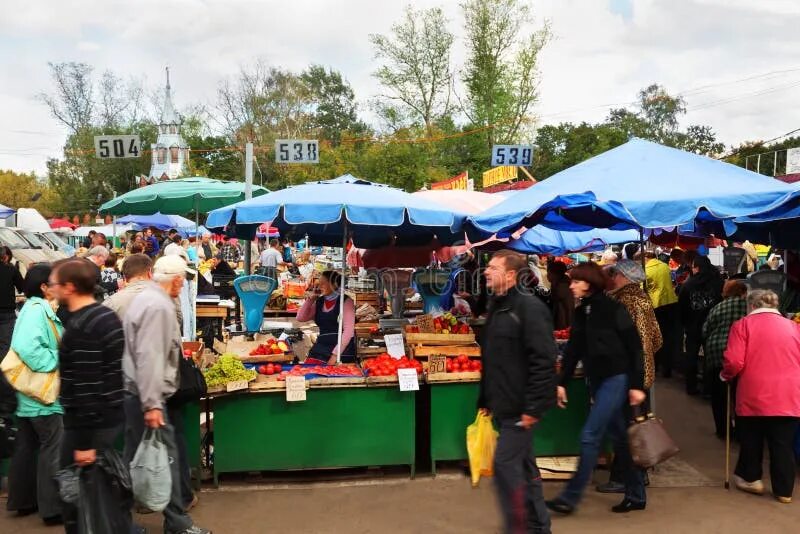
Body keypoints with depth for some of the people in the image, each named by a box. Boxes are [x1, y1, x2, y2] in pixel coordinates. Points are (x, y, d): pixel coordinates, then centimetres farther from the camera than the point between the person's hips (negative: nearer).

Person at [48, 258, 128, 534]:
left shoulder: (80, 328, -20)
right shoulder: (107, 315, 9)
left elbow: (86, 388, -23)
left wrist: (84, 441, -20)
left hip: (90, 423, -9)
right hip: (111, 416, 9)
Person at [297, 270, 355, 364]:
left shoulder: (345, 301, -5)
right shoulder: (319, 302, 12)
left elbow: (348, 331, -12)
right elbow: (300, 318, 10)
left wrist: (335, 354, -17)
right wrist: (310, 299, 2)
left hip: (342, 352, -4)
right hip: (321, 349, 4)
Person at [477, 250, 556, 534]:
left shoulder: (529, 307, -16)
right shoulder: (496, 308, 12)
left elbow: (543, 361, -21)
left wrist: (533, 408, -22)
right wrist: (486, 400, 17)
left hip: (520, 407, -9)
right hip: (504, 406, 9)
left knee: (505, 464, -7)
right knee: (523, 466, 16)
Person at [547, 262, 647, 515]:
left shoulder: (613, 309, -14)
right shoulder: (581, 312, 7)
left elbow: (634, 347, -13)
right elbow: (573, 350, 11)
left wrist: (637, 385, -15)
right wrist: (562, 383, 8)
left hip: (616, 379, -7)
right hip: (597, 380, 7)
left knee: (590, 436, -8)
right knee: (619, 437, 14)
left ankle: (570, 497, -1)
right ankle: (636, 495, 25)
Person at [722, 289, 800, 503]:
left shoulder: (743, 325, -2)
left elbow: (734, 362, -11)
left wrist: (726, 375, 8)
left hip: (754, 395, -2)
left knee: (751, 439, 17)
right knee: (783, 443, 10)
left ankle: (750, 478, 30)